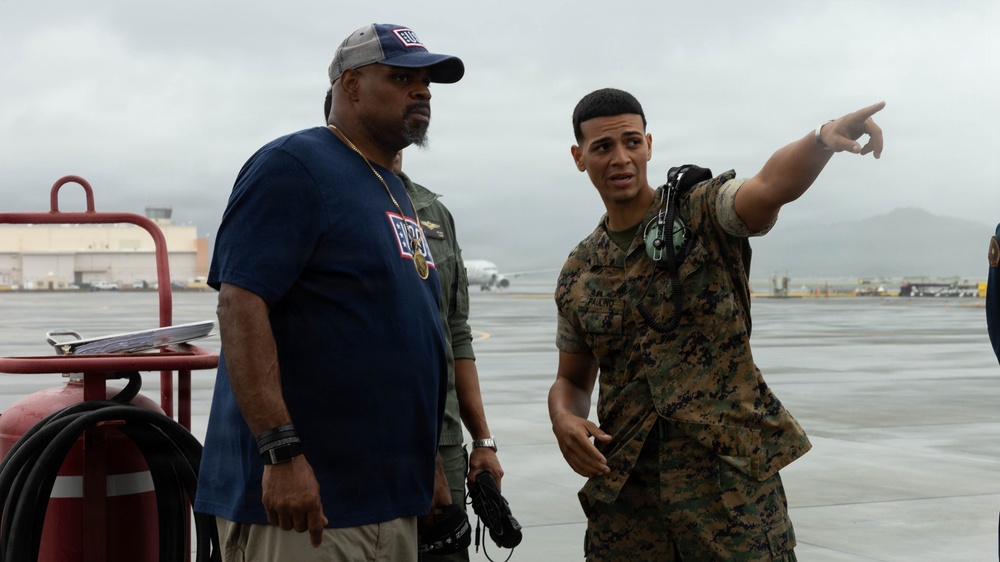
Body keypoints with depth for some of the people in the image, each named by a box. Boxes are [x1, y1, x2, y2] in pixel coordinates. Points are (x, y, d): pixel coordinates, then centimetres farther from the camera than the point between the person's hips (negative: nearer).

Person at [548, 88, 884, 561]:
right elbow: (572, 380, 18)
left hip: (728, 473, -4)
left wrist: (823, 138, -44)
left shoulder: (704, 212, -2)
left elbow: (772, 186, -24)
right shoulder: (577, 274, 11)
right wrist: (564, 419, -4)